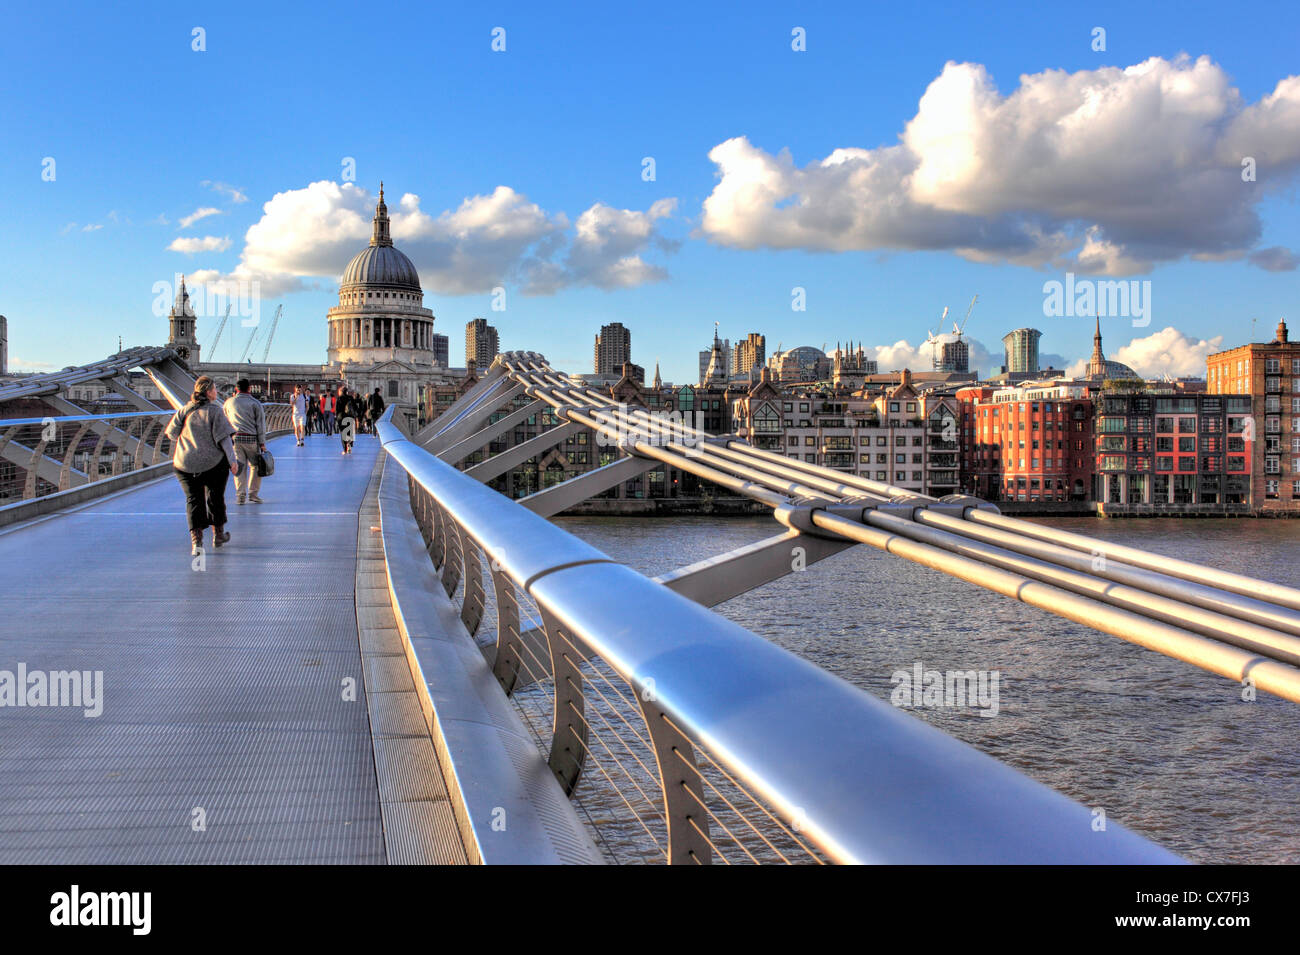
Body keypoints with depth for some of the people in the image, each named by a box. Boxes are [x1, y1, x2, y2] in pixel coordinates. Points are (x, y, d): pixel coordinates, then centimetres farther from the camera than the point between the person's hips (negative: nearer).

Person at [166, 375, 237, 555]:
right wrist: (232, 460, -10)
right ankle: (218, 534, 31)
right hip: (213, 462, -3)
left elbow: (172, 432, 5)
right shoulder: (215, 411, -8)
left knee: (193, 500, 5)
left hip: (185, 464, 3)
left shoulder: (185, 410, 3)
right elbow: (224, 438, -13)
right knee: (216, 497, 16)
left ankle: (196, 539, -11)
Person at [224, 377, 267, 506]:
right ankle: (253, 493, 9)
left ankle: (240, 494, -1)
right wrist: (262, 443, 0)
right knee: (255, 466, 11)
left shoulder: (229, 402, 6)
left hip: (234, 438, 2)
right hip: (251, 438, -2)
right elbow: (260, 425, -3)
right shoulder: (255, 403, -1)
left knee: (239, 466, 5)